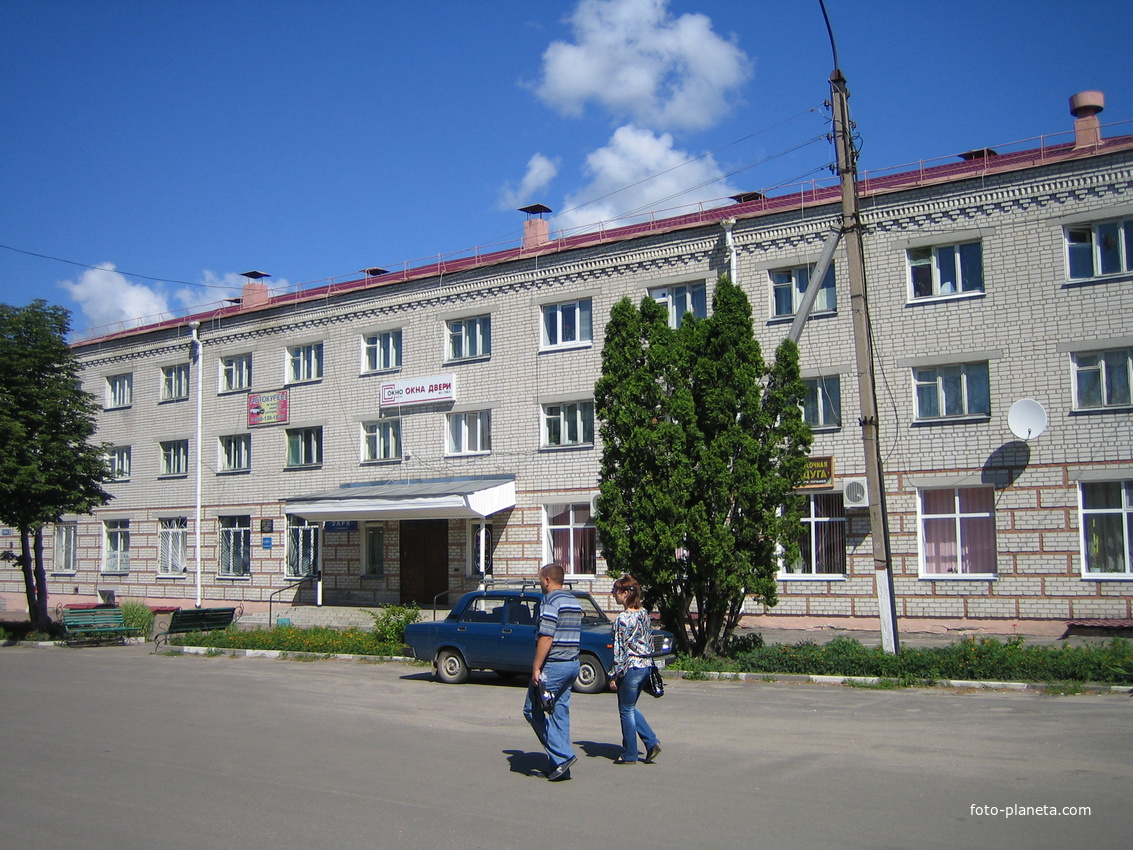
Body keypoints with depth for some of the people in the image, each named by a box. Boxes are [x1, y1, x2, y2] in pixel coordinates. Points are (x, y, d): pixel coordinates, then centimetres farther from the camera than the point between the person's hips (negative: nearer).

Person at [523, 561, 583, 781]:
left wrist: (536, 667, -17)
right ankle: (561, 767, 10)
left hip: (554, 665, -9)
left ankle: (562, 755, -6)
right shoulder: (574, 601, 15)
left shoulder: (551, 602, -14)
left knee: (533, 710, 1)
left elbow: (546, 637, -20)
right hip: (572, 664, 9)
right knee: (560, 712, 11)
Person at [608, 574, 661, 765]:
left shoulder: (623, 619, -18)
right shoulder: (645, 614, 5)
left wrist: (614, 676, -12)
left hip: (630, 668, -8)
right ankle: (652, 742, 13)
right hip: (646, 666, 8)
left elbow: (620, 650, -17)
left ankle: (629, 755, 16)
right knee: (630, 708, 21)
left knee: (626, 711, 7)